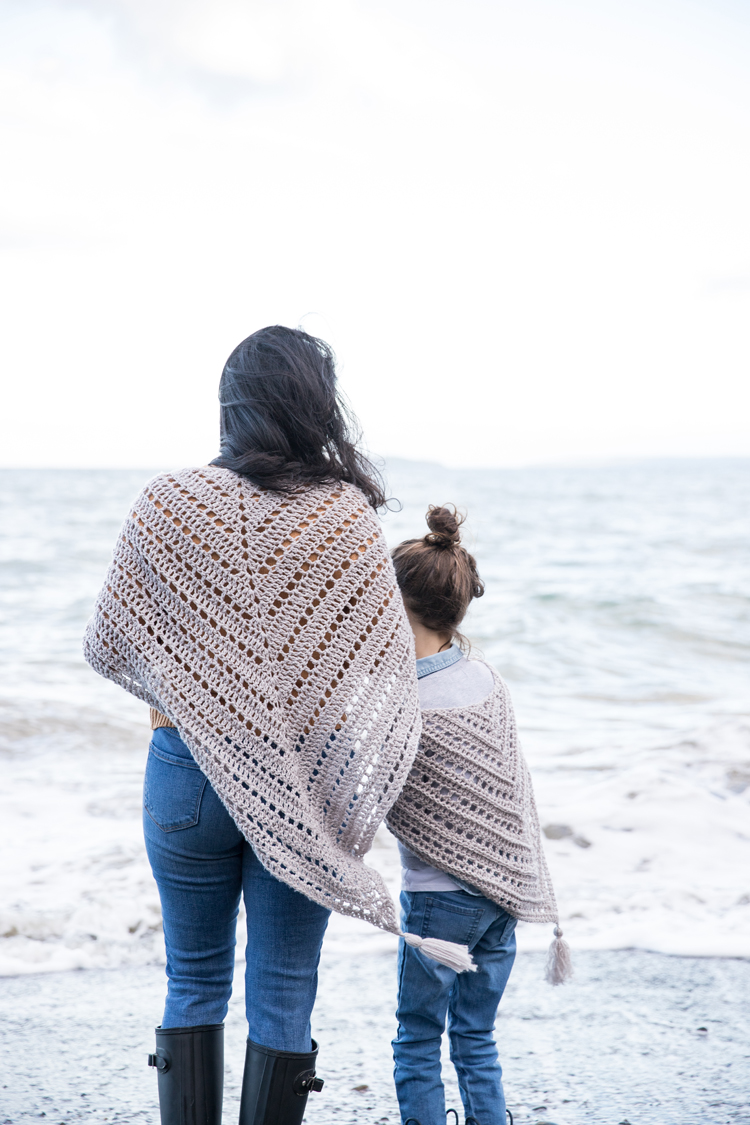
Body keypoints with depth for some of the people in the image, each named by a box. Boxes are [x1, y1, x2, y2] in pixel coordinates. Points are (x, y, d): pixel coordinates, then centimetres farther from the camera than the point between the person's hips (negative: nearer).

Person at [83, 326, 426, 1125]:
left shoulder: (167, 505, -10)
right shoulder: (348, 518, -9)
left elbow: (105, 648, -3)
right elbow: (391, 660, -5)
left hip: (187, 768, 1)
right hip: (304, 783, 0)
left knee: (194, 983, 17)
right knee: (283, 996, 11)